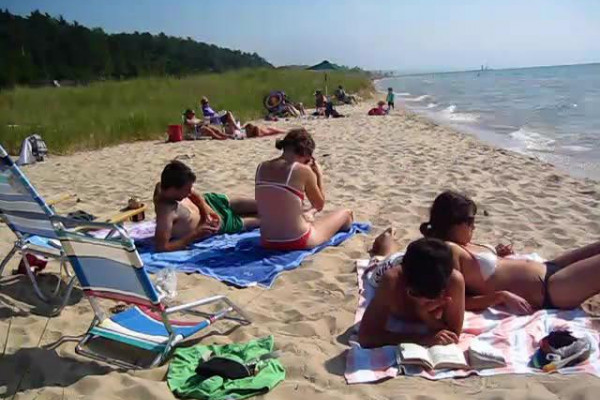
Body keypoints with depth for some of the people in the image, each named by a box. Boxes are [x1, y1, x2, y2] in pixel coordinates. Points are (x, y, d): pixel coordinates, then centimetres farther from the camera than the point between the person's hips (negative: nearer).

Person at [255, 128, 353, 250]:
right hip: (297, 242, -6)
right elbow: (320, 205, -2)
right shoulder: (303, 170, -17)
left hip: (268, 242, 6)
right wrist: (319, 175, 8)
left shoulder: (261, 168, -1)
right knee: (346, 214, 23)